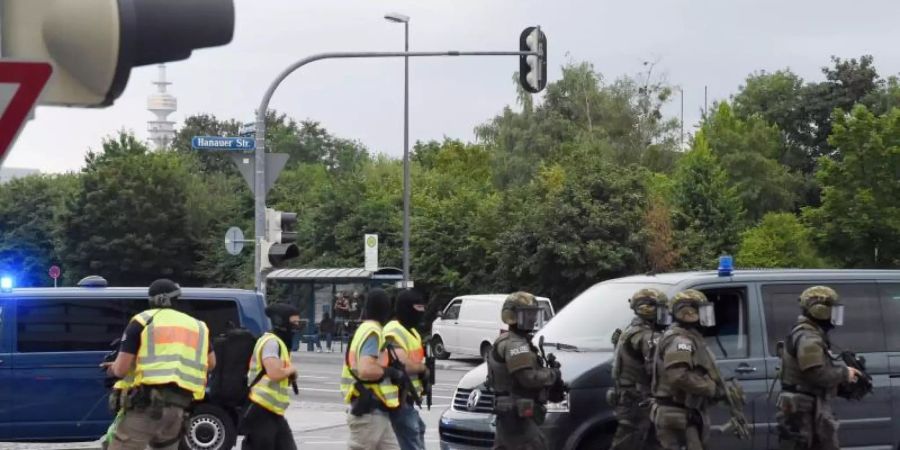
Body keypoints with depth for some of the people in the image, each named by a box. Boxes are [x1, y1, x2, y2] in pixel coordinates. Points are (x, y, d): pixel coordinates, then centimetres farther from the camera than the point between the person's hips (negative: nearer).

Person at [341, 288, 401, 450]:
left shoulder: (365, 330, 15)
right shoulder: (373, 332, -15)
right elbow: (366, 370, -28)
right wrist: (389, 372, -13)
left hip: (377, 412, 10)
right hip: (368, 411, -10)